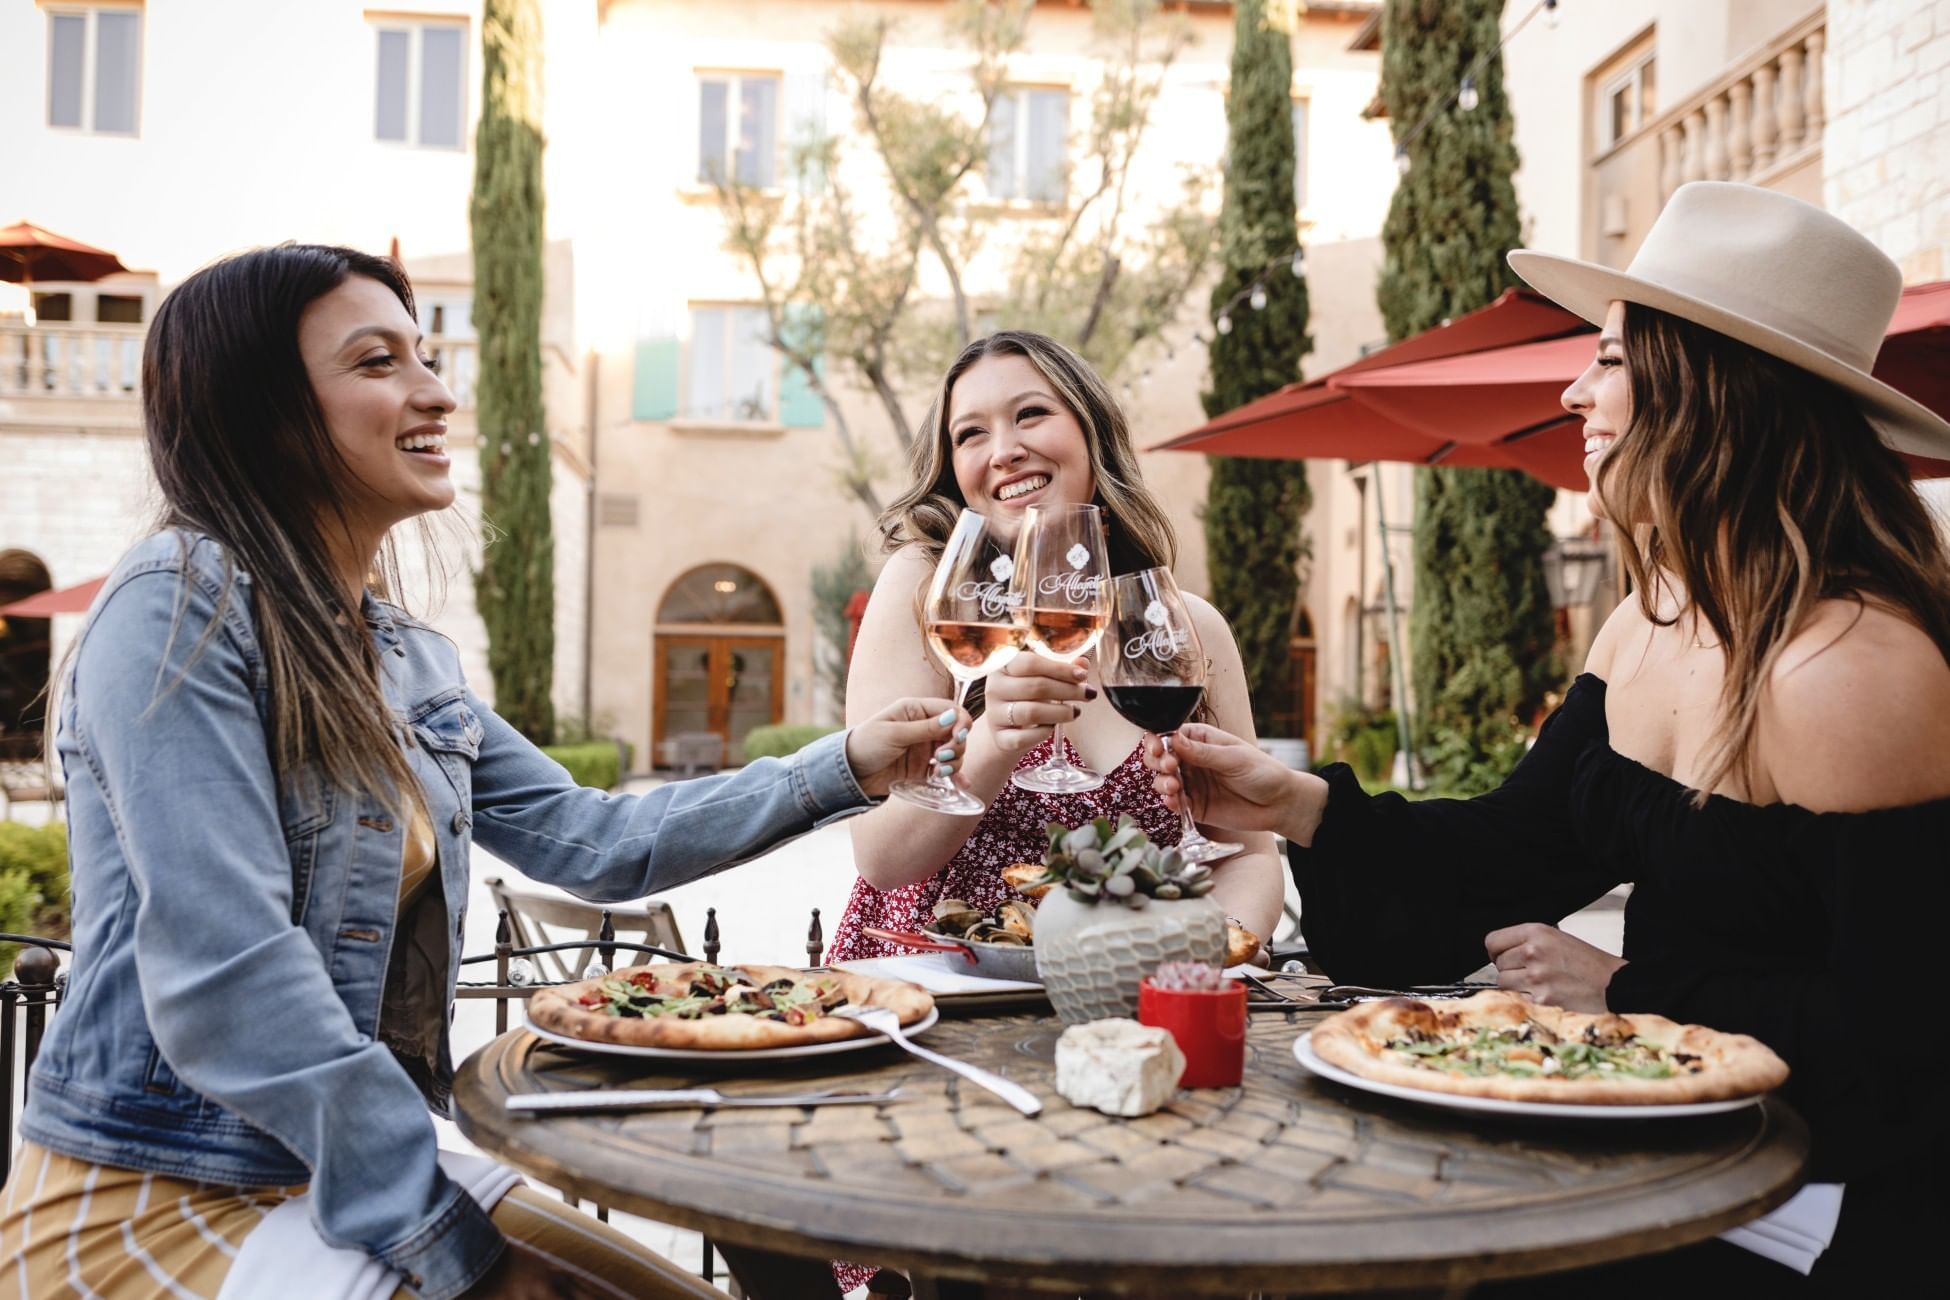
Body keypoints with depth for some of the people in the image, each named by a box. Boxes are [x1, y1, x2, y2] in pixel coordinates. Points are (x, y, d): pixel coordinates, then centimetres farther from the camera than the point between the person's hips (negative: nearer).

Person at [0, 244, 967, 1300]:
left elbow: (587, 840, 10)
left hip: (357, 1166, 8)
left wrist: (843, 768, 5)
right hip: (155, 1206, -7)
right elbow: (224, 983, -24)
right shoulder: (182, 604, -17)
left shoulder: (410, 662, 9)